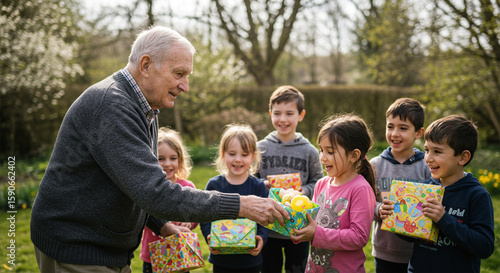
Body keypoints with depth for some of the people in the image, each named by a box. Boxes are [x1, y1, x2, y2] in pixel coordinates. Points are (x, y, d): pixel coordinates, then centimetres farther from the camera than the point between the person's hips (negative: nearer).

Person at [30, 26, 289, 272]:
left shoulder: (145, 111, 10)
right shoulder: (110, 105, -24)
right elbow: (156, 194, -31)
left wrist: (160, 225, 7)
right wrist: (240, 206, -28)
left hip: (112, 251, 9)